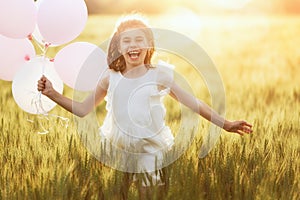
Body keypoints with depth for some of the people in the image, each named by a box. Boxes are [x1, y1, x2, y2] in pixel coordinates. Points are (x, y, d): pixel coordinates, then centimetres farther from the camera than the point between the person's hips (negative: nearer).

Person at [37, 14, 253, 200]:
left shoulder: (159, 76, -6)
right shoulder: (111, 78, 0)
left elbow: (193, 103, -3)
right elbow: (83, 109, 7)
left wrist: (225, 124, -6)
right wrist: (53, 94, -3)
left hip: (150, 150, -2)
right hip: (117, 151, 2)